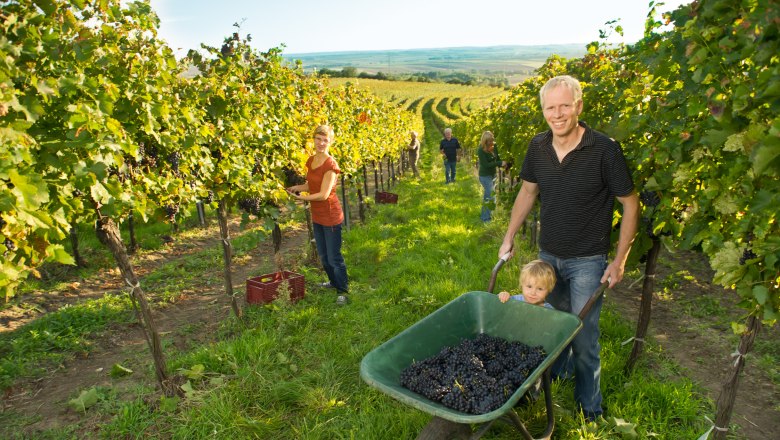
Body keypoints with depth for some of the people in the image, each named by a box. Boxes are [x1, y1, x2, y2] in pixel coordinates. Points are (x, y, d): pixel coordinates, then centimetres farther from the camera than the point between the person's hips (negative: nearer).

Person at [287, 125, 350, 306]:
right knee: (323, 255, 22)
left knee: (334, 257, 2)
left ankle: (343, 290, 18)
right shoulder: (311, 161, 4)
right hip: (316, 216, 8)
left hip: (331, 217, -8)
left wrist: (300, 197, -21)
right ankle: (334, 281, 43)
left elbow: (323, 194, -23)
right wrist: (297, 187, -6)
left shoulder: (330, 164, -20)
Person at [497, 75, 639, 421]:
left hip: (587, 261, -4)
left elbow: (630, 204, -10)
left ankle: (589, 406, 25)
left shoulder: (604, 150, -18)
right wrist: (509, 237, 8)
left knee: (583, 336, 3)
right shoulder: (538, 147, -4)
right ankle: (557, 372, 47)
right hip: (548, 255, 4)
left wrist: (619, 261, -11)